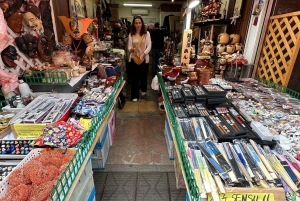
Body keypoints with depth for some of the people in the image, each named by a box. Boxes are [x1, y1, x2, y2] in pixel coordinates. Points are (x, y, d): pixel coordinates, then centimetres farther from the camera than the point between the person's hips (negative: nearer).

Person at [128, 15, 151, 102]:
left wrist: (143, 54, -21)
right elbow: (129, 48, 1)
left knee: (143, 76, 14)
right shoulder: (131, 34, 1)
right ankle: (134, 97, 9)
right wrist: (132, 49, -22)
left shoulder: (147, 33, -2)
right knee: (135, 77, 1)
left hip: (144, 58, 0)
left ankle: (143, 91, 39)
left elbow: (149, 47, -7)